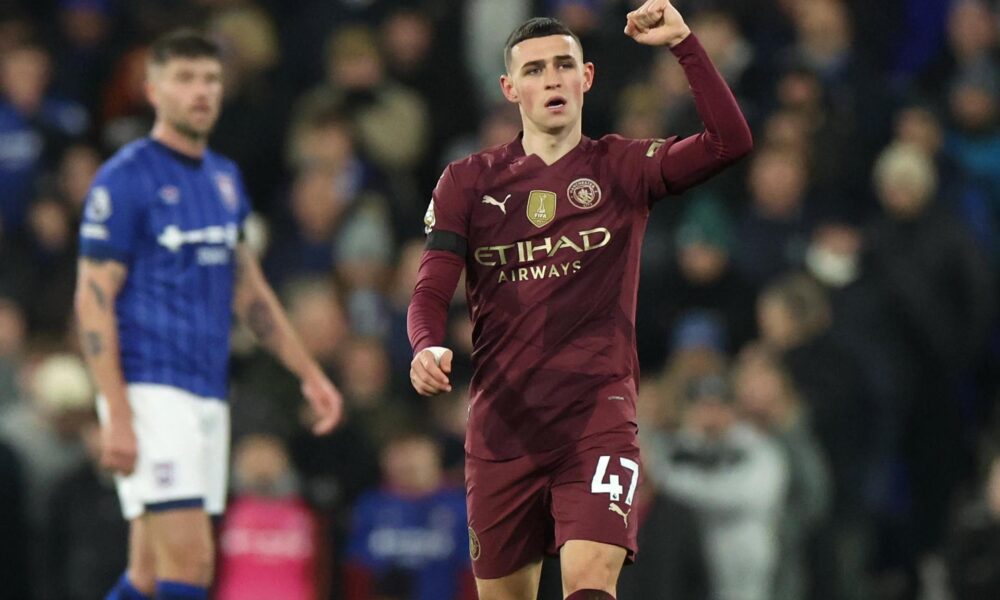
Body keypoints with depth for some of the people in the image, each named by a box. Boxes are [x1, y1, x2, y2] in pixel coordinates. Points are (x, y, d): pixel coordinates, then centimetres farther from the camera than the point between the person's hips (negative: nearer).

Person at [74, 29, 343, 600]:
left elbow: (248, 289, 25)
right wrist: (117, 416, -18)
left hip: (208, 396, 7)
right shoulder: (126, 178, -7)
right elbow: (94, 300, -11)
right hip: (150, 390, -7)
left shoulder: (225, 178, 16)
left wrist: (310, 374, 20)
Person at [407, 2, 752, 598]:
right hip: (501, 425, 2)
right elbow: (431, 291, 2)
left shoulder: (622, 168, 5)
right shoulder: (469, 182, 9)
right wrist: (428, 348, -19)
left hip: (599, 415, -2)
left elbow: (730, 140, -9)